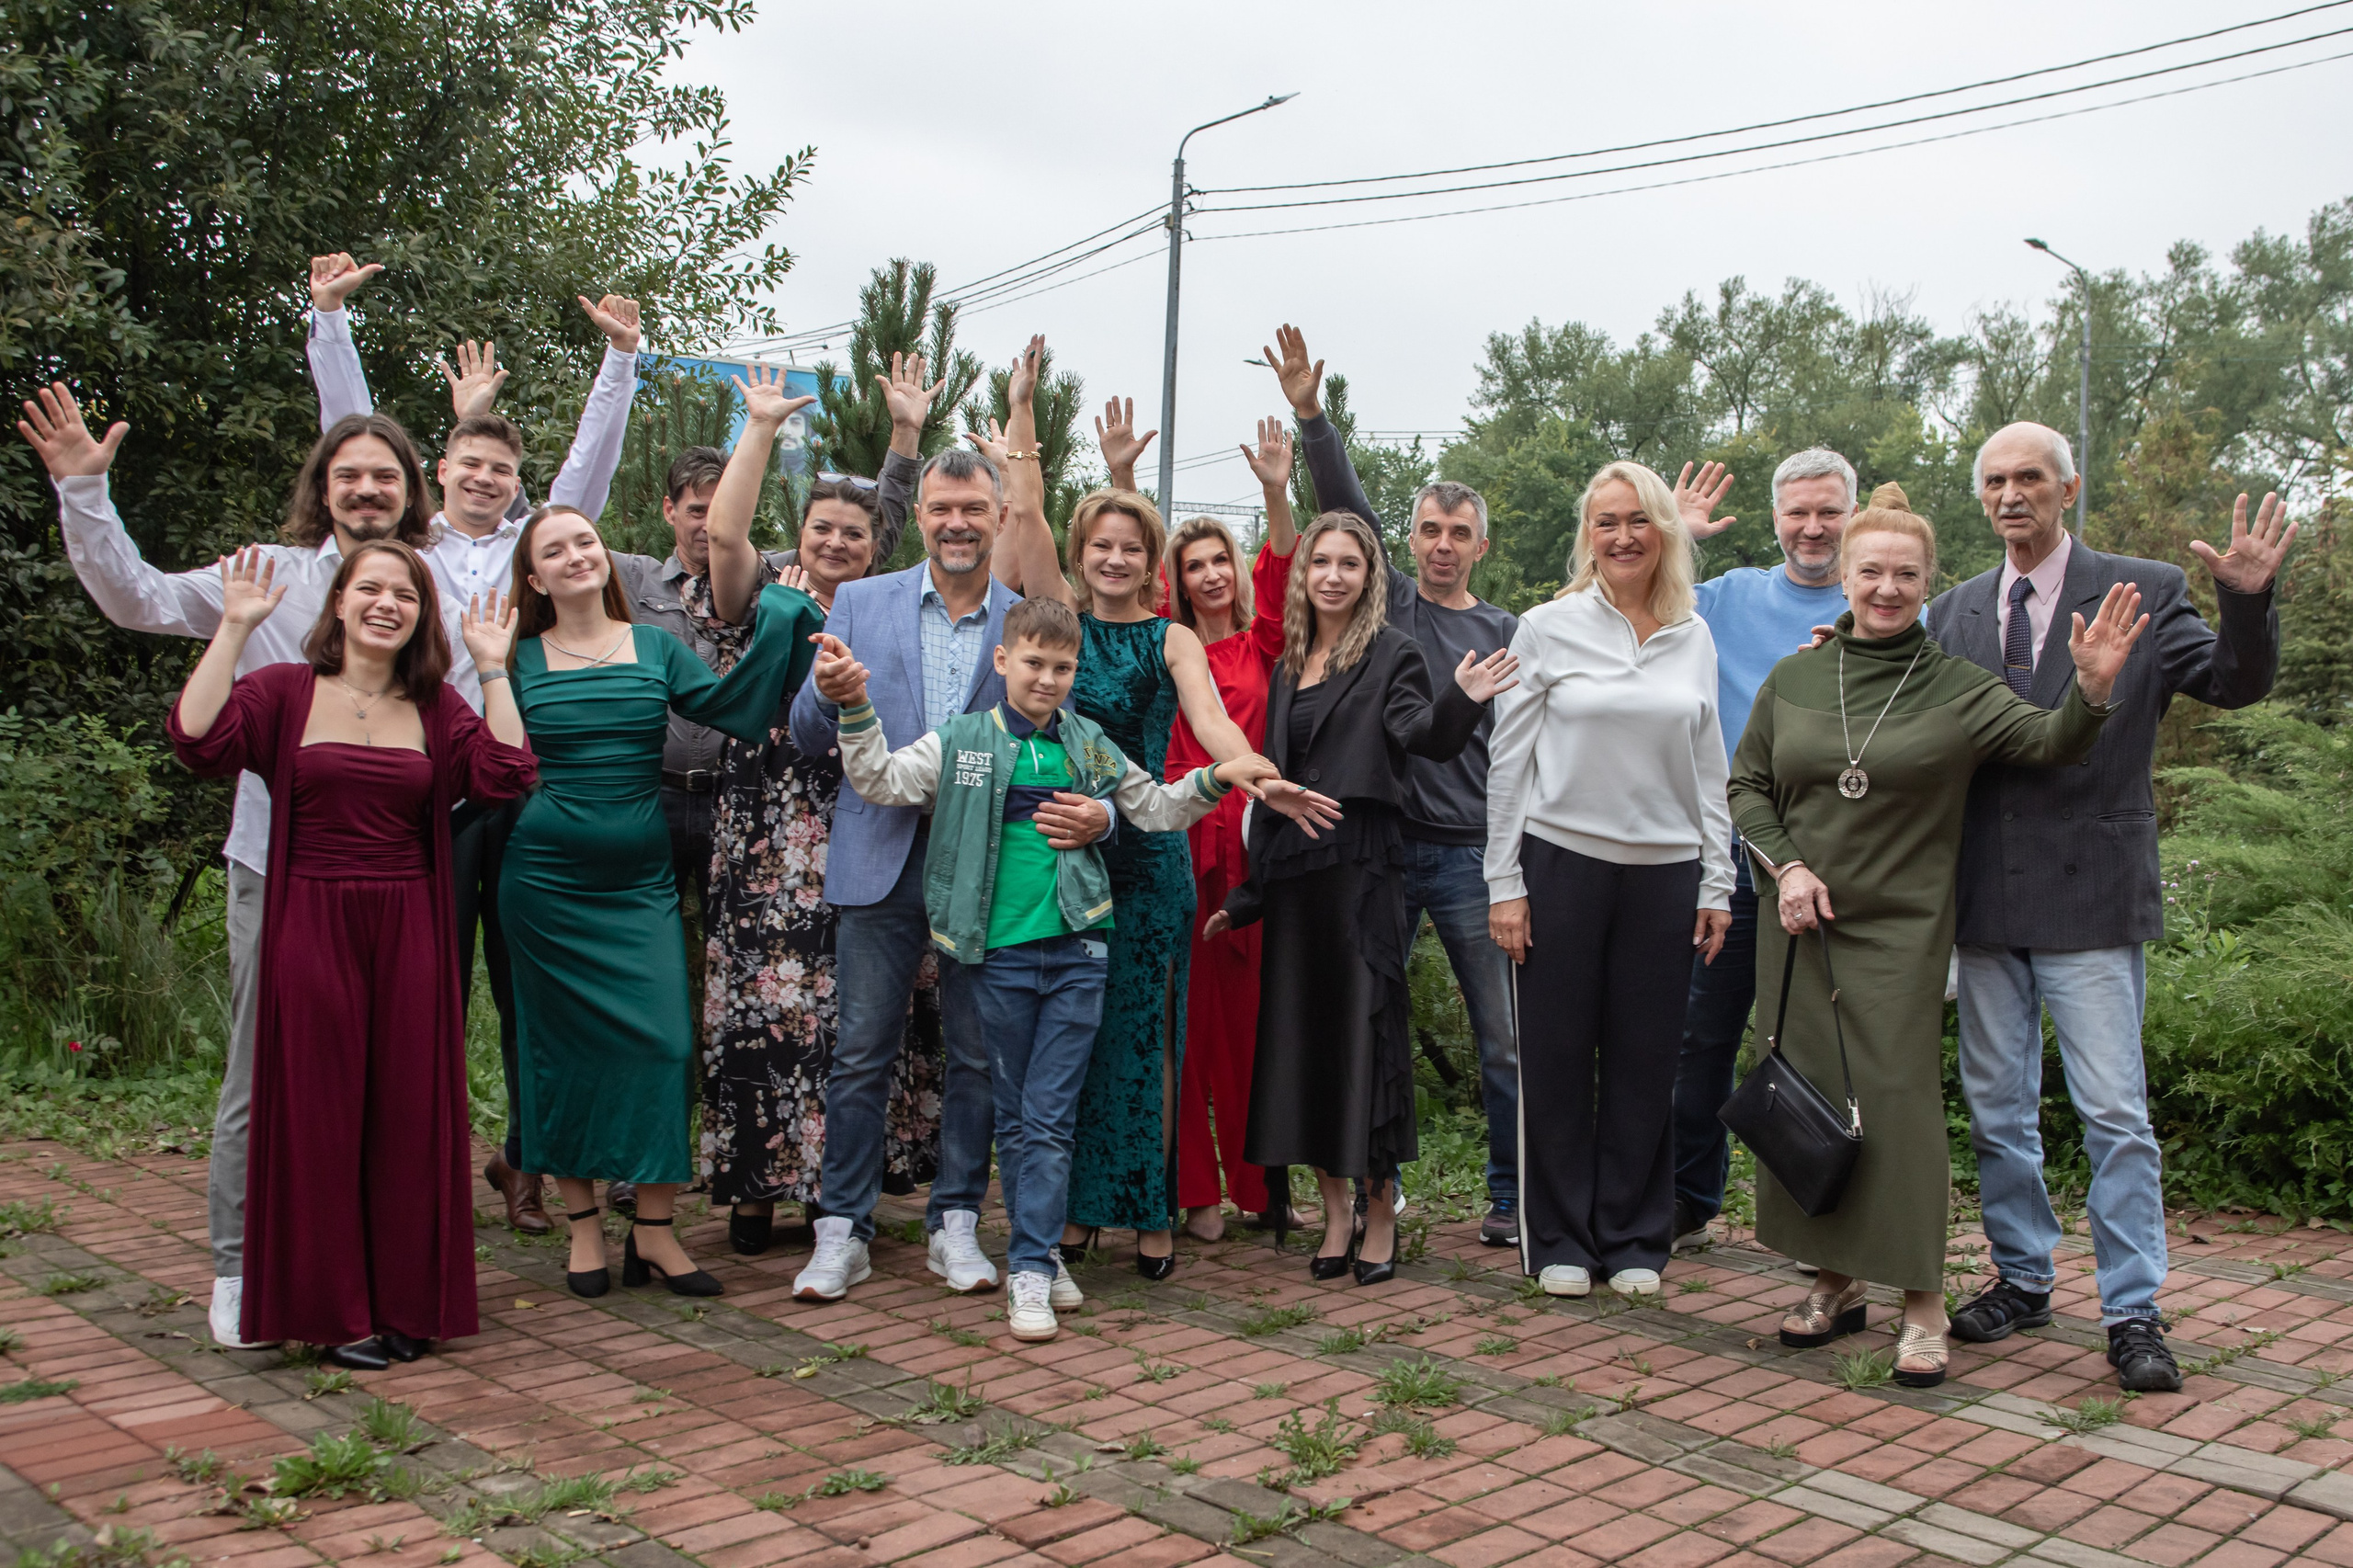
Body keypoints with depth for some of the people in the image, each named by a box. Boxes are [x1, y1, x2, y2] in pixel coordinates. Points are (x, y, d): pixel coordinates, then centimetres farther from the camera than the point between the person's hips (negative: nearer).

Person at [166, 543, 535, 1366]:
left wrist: (492, 667, -4)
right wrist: (234, 628, -14)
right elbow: (199, 741, -14)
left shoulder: (437, 708, 10)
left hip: (409, 932, 3)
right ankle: (335, 1312, 14)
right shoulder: (285, 691, 2)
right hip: (312, 927, -2)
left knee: (409, 1113, 6)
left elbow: (506, 775, -5)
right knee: (321, 1112, 3)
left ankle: (408, 1305, 18)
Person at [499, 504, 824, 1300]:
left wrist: (779, 620, -11)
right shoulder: (519, 658, 4)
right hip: (546, 882, -1)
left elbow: (731, 707, -8)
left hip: (640, 880, 1)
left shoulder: (658, 649, 6)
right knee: (562, 1050, 5)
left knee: (662, 1043, -6)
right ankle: (583, 1225, 19)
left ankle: (654, 1232, 6)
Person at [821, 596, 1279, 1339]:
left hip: (1077, 950, 1)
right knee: (1016, 1115, 8)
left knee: (1051, 1117, 0)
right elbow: (880, 782, -5)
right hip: (1000, 952, -1)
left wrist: (1214, 779, 1)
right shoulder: (962, 742, 3)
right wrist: (856, 705, -19)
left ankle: (1032, 1268, 5)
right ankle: (1038, 1254, 18)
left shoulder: (1090, 746, 10)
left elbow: (1156, 808, 17)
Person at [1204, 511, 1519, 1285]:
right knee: (1302, 1031, 6)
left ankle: (1380, 1213, 7)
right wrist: (1249, 894, 17)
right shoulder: (1288, 662, 15)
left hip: (1361, 860, -6)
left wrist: (1460, 701, -39)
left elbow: (1422, 735, -17)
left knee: (1366, 1027, -4)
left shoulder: (1392, 653, 0)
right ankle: (1335, 1207, 18)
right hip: (1291, 865, 6)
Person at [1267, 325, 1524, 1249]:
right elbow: (1346, 509, -1)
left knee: (1502, 1032, 1)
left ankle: (1511, 1194, 13)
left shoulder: (1506, 633, 10)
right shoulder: (1386, 602, 8)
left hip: (1471, 851, 0)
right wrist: (1310, 416, -9)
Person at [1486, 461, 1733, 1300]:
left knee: (1646, 1059, 7)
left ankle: (1635, 1238, 21)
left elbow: (1710, 770, 13)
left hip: (1664, 874, 3)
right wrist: (1504, 883, -5)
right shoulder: (1546, 629, 0)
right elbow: (1508, 760, 0)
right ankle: (1560, 1240, 17)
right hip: (1562, 863, -2)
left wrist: (1718, 883, 8)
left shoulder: (1694, 639, 9)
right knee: (1557, 1056, 3)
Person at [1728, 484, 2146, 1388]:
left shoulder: (1957, 689, -2)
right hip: (1798, 923, 3)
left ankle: (1922, 1306, 4)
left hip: (1901, 930, -3)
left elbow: (2049, 744, -13)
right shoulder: (1793, 679, 6)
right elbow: (1747, 787, 10)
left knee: (1898, 1099, -6)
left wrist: (2090, 689, -32)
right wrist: (1786, 866, -4)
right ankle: (1835, 1282, 21)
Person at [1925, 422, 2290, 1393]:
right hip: (1985, 902, 4)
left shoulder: (2146, 592, 0)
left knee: (2115, 1113, -2)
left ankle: (2133, 1313, 9)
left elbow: (2236, 685, -7)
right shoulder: (1954, 614, 11)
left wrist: (2247, 600, -24)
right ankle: (2021, 1279, 28)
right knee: (1996, 1109, 13)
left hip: (2091, 895, -4)